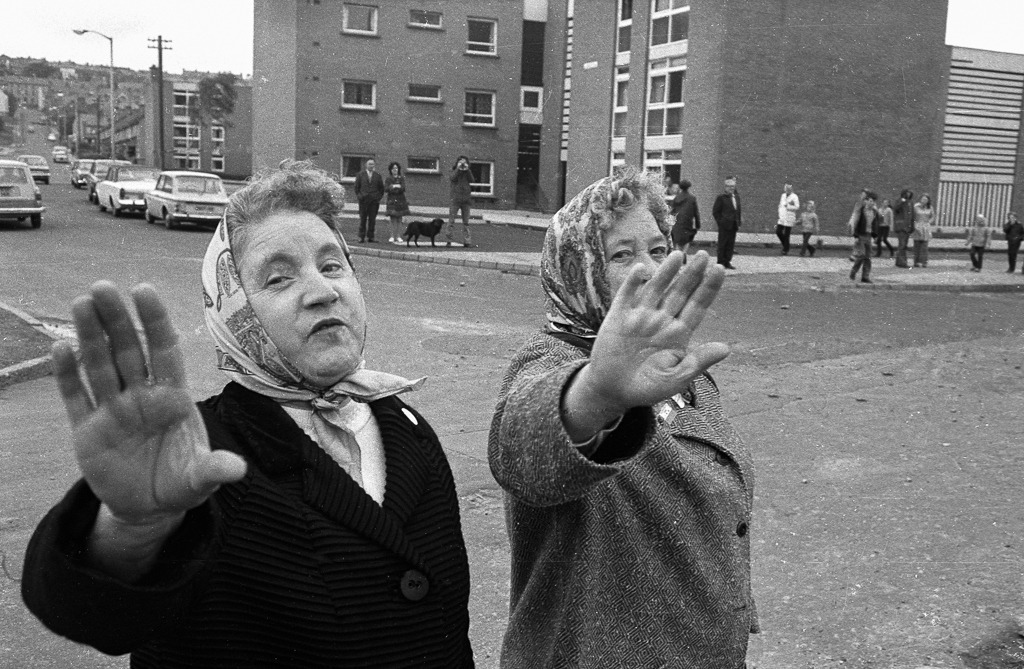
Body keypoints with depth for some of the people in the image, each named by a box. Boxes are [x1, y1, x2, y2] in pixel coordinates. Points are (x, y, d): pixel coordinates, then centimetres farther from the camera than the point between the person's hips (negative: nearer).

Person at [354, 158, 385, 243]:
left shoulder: (377, 176, 9)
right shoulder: (360, 174, 7)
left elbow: (381, 188, 15)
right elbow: (356, 186, 9)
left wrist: (379, 197, 5)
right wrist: (358, 196, 0)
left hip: (374, 201, 1)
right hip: (363, 200, -1)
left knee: (372, 219, 1)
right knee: (363, 219, 0)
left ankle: (370, 237, 5)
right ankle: (361, 237, 3)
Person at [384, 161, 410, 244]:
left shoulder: (401, 178, 7)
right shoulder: (388, 179, 8)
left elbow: (403, 189, -7)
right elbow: (385, 189, -7)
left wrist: (392, 187, -18)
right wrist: (395, 186, -19)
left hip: (400, 201, 0)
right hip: (391, 201, 0)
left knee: (399, 219, 1)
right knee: (393, 219, -7)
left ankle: (398, 237, 3)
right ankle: (392, 237, -8)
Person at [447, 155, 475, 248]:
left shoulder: (467, 173, 14)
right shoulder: (455, 171, 8)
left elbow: (471, 180, -4)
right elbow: (452, 178, -13)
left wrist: (467, 170, -9)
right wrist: (458, 168, -13)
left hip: (466, 199, 2)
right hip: (455, 199, -2)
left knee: (466, 222, 3)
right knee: (451, 221, -3)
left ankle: (467, 241, 3)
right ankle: (448, 239, 1)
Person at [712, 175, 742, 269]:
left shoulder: (737, 197, 13)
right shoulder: (721, 198, -6)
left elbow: (739, 210, 20)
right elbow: (715, 212, -4)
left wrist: (739, 221, 10)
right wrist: (720, 222, -9)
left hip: (733, 226, 6)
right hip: (724, 226, -6)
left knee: (731, 244, 7)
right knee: (722, 244, -2)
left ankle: (727, 262, 13)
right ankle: (721, 262, 4)